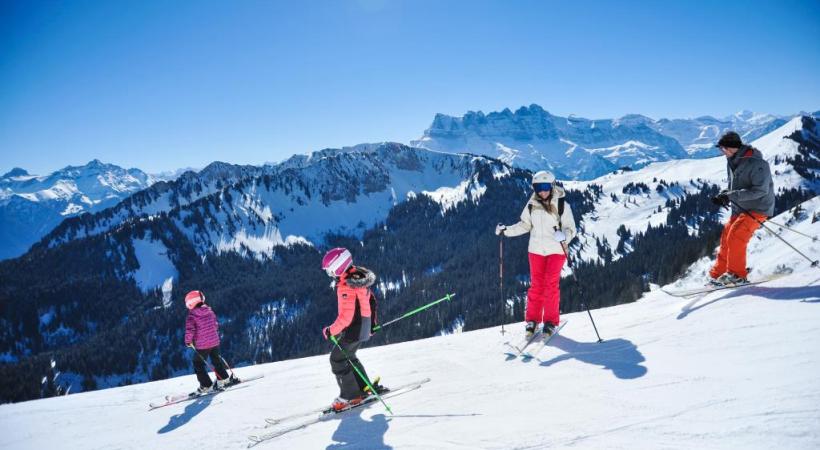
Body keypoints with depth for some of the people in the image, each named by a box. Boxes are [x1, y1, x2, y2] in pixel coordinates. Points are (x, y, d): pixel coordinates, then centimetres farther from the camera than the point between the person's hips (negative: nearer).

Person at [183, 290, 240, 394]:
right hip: (215, 341, 6)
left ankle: (206, 385, 11)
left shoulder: (191, 316, -16)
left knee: (198, 365, 11)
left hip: (202, 345, -6)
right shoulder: (210, 311, 2)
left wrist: (188, 341, -5)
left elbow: (189, 330, -21)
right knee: (216, 360, 24)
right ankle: (224, 379, 31)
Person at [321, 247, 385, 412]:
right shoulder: (359, 276, 5)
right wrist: (372, 323, 24)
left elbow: (346, 316, -27)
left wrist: (331, 331, -15)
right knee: (348, 357, 23)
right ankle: (365, 387, 30)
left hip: (353, 329, -9)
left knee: (337, 359, 2)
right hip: (364, 327, 10)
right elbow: (371, 300, 16)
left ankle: (351, 395, 8)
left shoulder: (346, 286, -25)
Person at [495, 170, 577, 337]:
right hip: (536, 249, 3)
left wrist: (564, 235, -29)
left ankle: (551, 321, 7)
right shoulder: (531, 205, 1)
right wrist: (506, 230, 1)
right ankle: (532, 319, 15)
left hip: (556, 250, -3)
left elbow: (570, 228, -8)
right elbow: (525, 225, 11)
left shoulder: (562, 205, -9)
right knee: (536, 284, 5)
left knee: (551, 285, -4)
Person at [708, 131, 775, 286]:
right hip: (740, 208, 8)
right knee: (726, 238, 3)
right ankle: (718, 274, 10)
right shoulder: (732, 162, 6)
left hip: (757, 209, -8)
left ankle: (737, 275, -8)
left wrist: (732, 195, -30)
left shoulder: (757, 164, -20)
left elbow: (761, 190, -26)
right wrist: (724, 194, -4)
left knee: (735, 236, -19)